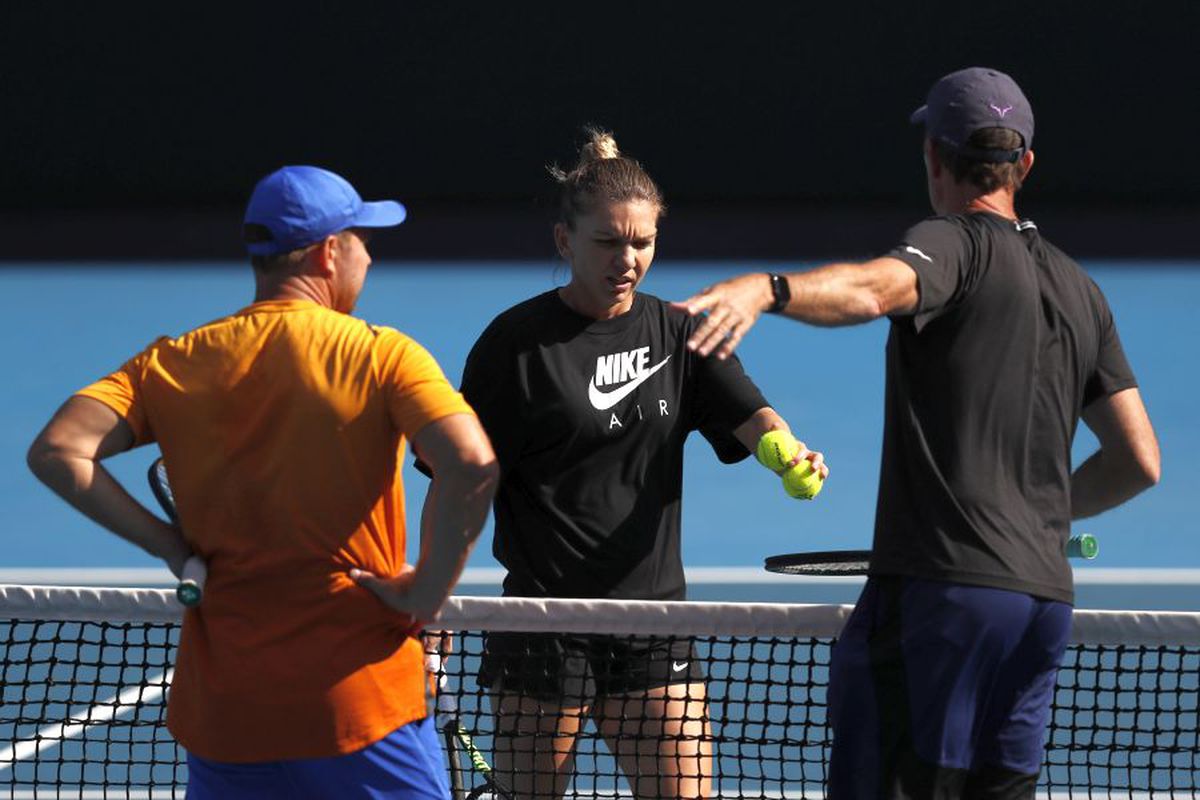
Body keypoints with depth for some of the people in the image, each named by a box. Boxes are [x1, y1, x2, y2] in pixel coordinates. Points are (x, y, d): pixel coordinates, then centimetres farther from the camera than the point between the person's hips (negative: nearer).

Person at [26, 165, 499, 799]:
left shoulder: (177, 363, 4)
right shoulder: (381, 355, -5)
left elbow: (56, 451, -7)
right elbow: (471, 465, -21)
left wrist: (169, 543, -1)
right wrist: (426, 592, -9)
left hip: (220, 701, 4)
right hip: (362, 700, -3)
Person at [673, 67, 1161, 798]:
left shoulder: (955, 243, -3)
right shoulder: (1078, 290, 19)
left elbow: (873, 287, -29)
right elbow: (1139, 461, 19)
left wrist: (765, 289, -45)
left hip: (941, 583, -8)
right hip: (1044, 599, 8)